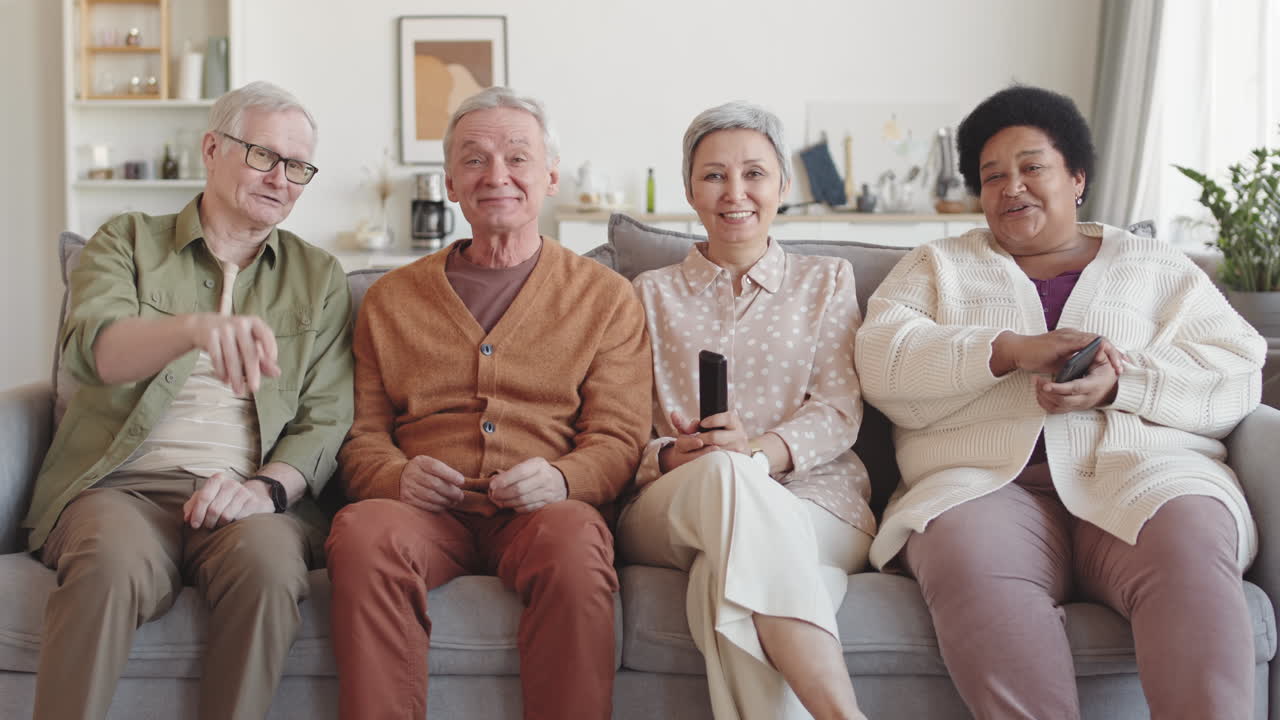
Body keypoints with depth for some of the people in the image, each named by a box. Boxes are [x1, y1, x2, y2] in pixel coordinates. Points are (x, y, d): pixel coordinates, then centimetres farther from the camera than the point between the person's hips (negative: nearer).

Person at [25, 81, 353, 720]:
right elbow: (91, 347, -10)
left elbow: (325, 422, 9)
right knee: (113, 560, -34)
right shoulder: (127, 242, 12)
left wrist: (268, 487, -14)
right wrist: (197, 327, -32)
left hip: (245, 497, 1)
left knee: (267, 559, -33)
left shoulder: (319, 278, 17)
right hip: (121, 484, -1)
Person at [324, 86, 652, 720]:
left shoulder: (606, 297, 15)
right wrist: (396, 476, -8)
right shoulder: (391, 299, 21)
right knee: (364, 531, -33)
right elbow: (363, 433, 16)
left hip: (540, 512, -1)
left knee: (574, 542, -36)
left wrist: (561, 478, -16)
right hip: (428, 511, 2)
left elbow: (617, 438, 7)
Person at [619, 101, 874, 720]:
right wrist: (673, 456, -14)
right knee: (725, 472, -39)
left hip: (814, 501, 0)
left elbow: (839, 412, 5)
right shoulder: (652, 293, 22)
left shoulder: (827, 281, 20)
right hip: (670, 513, 1)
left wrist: (761, 451, -17)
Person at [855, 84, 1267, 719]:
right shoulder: (938, 265, 24)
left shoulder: (1156, 267, 23)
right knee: (968, 560, -35)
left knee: (1188, 548, -34)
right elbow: (882, 362, 5)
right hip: (985, 482, 0)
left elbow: (1236, 374, 9)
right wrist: (1010, 351, -9)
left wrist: (1118, 383, -10)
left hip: (1141, 474, 1)